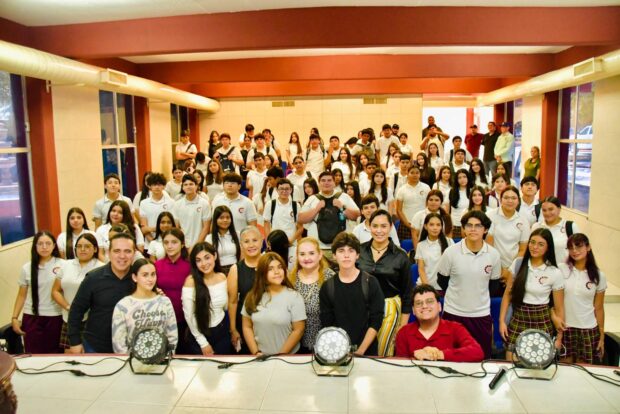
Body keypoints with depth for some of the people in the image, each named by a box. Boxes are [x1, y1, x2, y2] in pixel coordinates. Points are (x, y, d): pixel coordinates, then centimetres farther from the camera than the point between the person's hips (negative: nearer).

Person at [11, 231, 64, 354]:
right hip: (31, 317, 2)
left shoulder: (62, 265, -4)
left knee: (54, 353, 4)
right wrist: (14, 317, 5)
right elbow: (21, 295, 9)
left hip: (55, 317, -1)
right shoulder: (27, 268, 4)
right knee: (33, 354, 1)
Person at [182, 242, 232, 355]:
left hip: (222, 331, 4)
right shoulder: (191, 281, -19)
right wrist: (203, 342, -10)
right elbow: (188, 315, -14)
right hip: (200, 334, -3)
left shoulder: (222, 277, -5)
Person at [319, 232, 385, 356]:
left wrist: (360, 351, -13)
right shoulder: (327, 287, -1)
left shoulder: (370, 282, -6)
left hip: (367, 352, -1)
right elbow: (326, 325, -1)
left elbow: (376, 321, -7)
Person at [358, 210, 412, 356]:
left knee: (383, 354, 2)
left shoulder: (400, 256, -5)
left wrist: (403, 324, 0)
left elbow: (407, 292, 0)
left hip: (389, 309, -1)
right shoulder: (359, 250, 0)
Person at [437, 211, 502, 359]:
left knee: (482, 358, 12)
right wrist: (458, 294, 6)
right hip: (453, 313, -1)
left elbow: (494, 283, 9)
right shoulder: (451, 252, -11)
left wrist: (480, 297, 6)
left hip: (482, 314, 1)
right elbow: (442, 280, 1)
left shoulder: (493, 254, -5)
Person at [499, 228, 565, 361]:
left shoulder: (555, 273, -6)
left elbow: (559, 308, 0)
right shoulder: (518, 264, -1)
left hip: (541, 322, -1)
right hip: (517, 320, 1)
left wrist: (559, 337, 2)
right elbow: (507, 294, 4)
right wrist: (502, 320, -1)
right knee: (510, 364, 0)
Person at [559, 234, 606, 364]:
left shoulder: (598, 276, 0)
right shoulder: (561, 269, -5)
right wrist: (553, 315, -13)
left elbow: (599, 308, 5)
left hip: (588, 329, 1)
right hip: (564, 327, -1)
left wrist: (602, 335, 7)